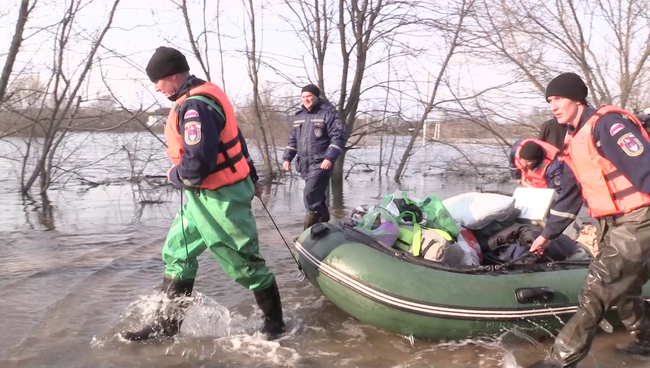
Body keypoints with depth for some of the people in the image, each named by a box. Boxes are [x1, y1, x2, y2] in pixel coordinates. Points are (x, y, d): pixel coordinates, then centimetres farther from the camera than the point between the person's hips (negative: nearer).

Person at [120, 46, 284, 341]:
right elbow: (230, 139, 18)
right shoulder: (203, 95, 9)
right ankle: (169, 321, 26)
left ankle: (274, 322, 20)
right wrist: (246, 172, 24)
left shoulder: (196, 107, -24)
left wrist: (174, 176, -10)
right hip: (204, 195, 11)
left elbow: (196, 165, -30)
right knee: (176, 253, 15)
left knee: (244, 262, 3)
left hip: (219, 199, -11)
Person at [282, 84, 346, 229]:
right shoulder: (298, 116, 16)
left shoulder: (328, 113, -5)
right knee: (317, 196, 13)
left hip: (320, 163, -7)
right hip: (305, 164, 7)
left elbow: (338, 137, -11)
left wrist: (329, 158, -21)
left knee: (311, 194, -17)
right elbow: (293, 140, 24)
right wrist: (287, 158, 14)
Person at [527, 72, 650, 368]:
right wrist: (548, 234, 23)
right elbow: (570, 195, 20)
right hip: (612, 225, 9)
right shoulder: (574, 140, 13)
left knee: (597, 290, -9)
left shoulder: (607, 124, -15)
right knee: (622, 288, 18)